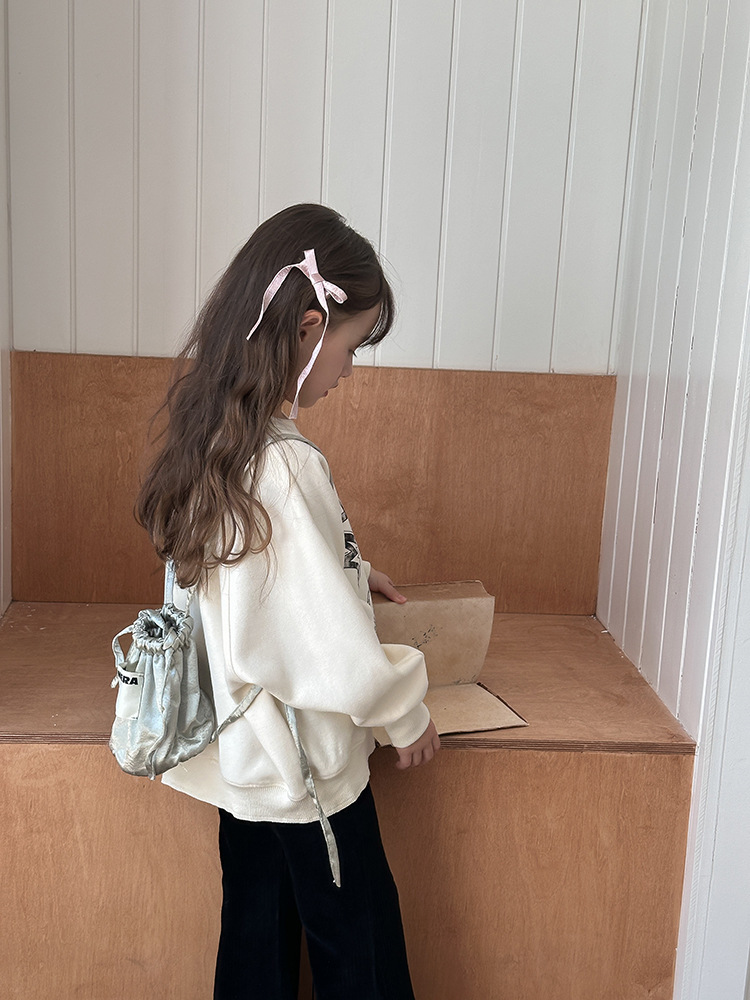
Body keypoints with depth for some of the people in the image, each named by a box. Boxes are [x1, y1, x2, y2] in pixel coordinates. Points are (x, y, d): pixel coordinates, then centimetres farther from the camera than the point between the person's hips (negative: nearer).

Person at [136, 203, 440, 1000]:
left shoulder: (212, 441, -3)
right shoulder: (285, 467, -30)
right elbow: (340, 658, -27)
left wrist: (348, 570, 16)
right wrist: (409, 716, -10)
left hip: (243, 760, 8)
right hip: (307, 774, -8)